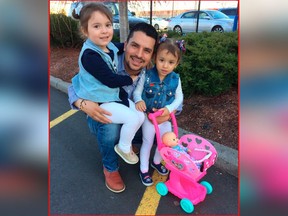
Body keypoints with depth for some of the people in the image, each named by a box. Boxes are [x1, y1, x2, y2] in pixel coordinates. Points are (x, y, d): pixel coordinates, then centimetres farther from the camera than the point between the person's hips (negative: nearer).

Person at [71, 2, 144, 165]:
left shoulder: (109, 46, 2)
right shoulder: (89, 55, -25)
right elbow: (110, 80, -26)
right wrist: (131, 79, -12)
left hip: (116, 95, 9)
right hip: (99, 102, -8)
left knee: (140, 116, 4)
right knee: (133, 118, -18)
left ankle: (126, 141, 29)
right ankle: (123, 148, 9)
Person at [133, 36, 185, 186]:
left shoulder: (175, 79, -12)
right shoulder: (147, 76, -19)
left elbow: (179, 97, -5)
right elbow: (137, 91, -11)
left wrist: (169, 108, -21)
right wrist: (138, 100, -32)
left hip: (165, 118, 3)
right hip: (149, 117, -3)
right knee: (147, 143, 12)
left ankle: (156, 162, 49)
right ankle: (144, 170, 33)